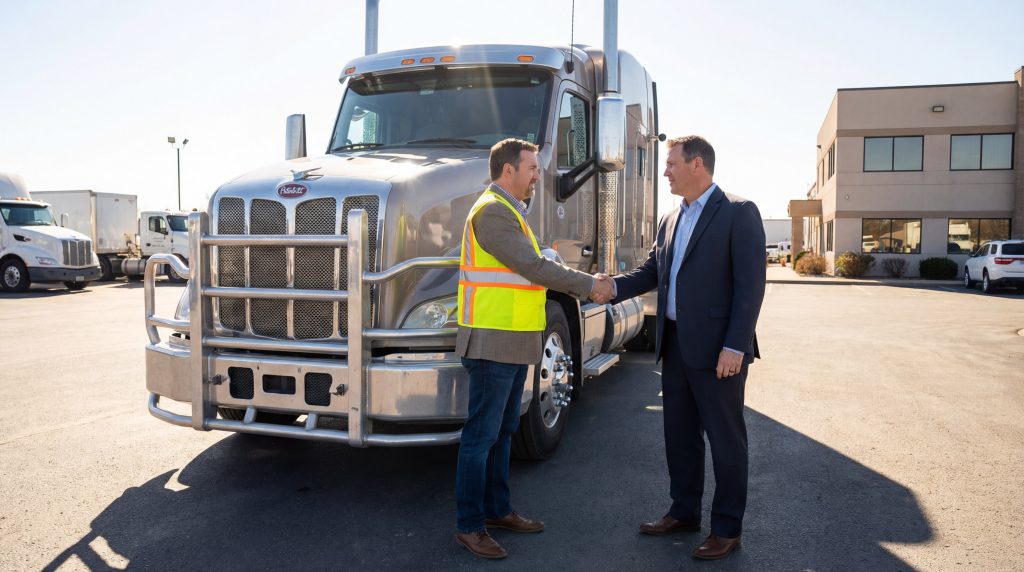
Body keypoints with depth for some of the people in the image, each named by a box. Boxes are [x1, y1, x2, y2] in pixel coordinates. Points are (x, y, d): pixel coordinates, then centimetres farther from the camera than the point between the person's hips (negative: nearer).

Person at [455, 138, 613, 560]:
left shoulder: (511, 212, 19)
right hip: (493, 343, -11)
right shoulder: (492, 211, -15)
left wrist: (586, 286, 10)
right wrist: (588, 285, -11)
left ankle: (497, 509, 30)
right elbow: (533, 268, -19)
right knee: (481, 436, -2)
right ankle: (468, 525, 8)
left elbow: (535, 266, 18)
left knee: (502, 430, 17)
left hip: (515, 344, 11)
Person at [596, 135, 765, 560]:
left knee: (724, 437, 4)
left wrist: (735, 346, -19)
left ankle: (727, 528, 18)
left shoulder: (738, 213, -8)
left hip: (717, 348, -7)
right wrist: (614, 287, -5)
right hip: (675, 345, 7)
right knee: (679, 432, 16)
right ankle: (684, 511, 31)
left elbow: (750, 284, -14)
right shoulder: (671, 220, 14)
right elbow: (652, 270, 14)